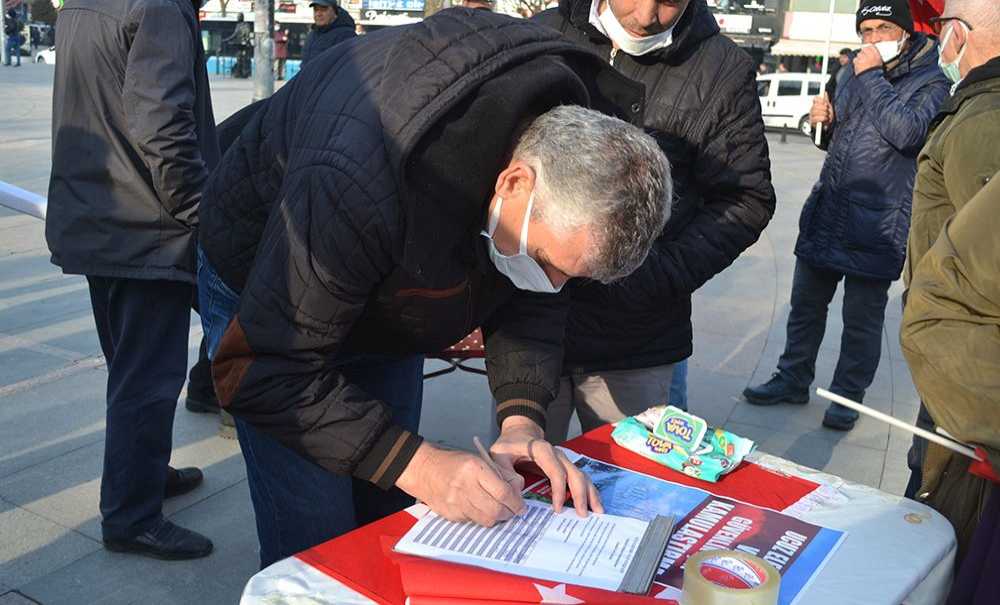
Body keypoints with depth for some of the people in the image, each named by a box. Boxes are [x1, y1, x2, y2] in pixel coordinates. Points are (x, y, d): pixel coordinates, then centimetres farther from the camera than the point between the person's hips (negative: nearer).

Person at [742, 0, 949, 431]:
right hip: (826, 214, 6)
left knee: (862, 320, 4)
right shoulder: (857, 73, 14)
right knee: (806, 305, 15)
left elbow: (907, 132, -25)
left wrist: (870, 77, -18)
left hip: (875, 226, -6)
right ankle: (793, 379, 29)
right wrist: (826, 121, 2)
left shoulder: (930, 83, -6)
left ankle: (847, 396, 20)